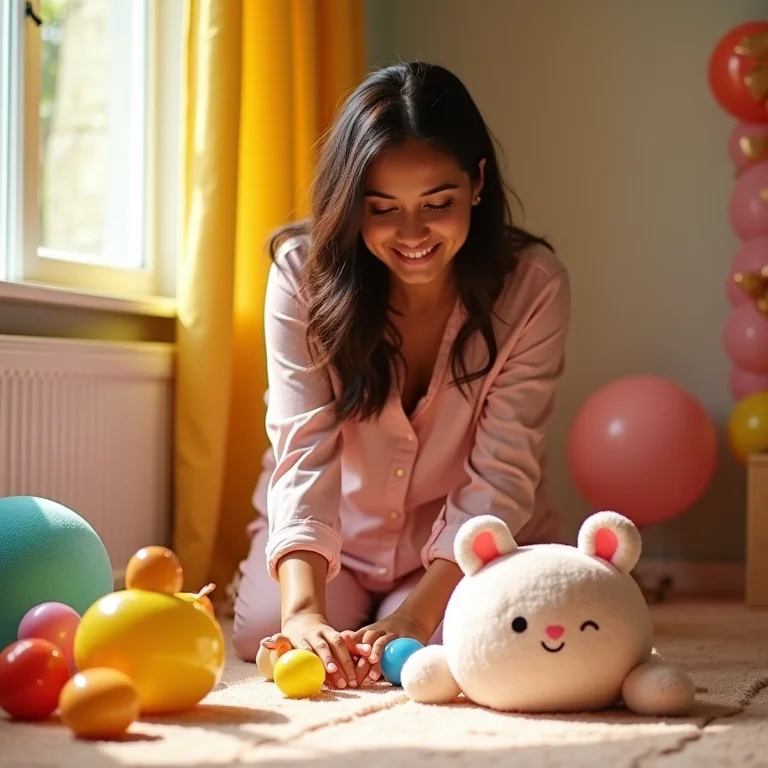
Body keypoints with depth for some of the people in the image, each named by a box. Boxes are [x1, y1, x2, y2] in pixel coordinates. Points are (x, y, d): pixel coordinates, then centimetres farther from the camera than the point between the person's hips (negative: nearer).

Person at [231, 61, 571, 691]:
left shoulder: (534, 286, -22)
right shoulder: (304, 272, -20)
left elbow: (499, 474, -24)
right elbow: (304, 450, -28)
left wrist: (416, 614, -36)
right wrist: (303, 610, -42)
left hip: (473, 542, 0)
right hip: (334, 532, 1)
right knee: (263, 632, -23)